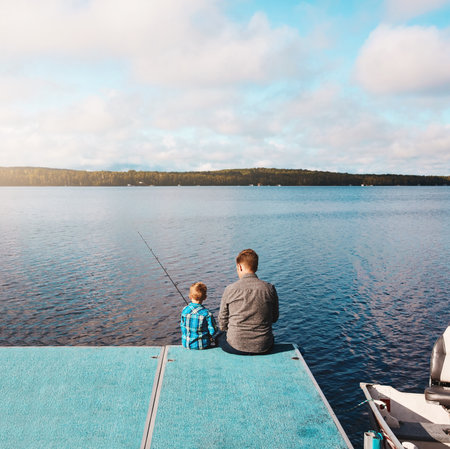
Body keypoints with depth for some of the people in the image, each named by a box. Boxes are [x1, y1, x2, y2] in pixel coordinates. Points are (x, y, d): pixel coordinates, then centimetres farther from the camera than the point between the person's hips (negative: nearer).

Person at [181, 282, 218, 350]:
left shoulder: (184, 310, -9)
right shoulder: (207, 313, -20)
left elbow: (182, 326, 2)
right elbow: (213, 332, -14)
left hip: (186, 344, 4)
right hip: (202, 345, -4)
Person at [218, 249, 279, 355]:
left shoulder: (230, 290, -10)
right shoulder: (270, 289, -6)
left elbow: (222, 325, -1)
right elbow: (274, 318, 9)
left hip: (236, 346, -2)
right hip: (263, 347, 2)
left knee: (219, 337, 32)